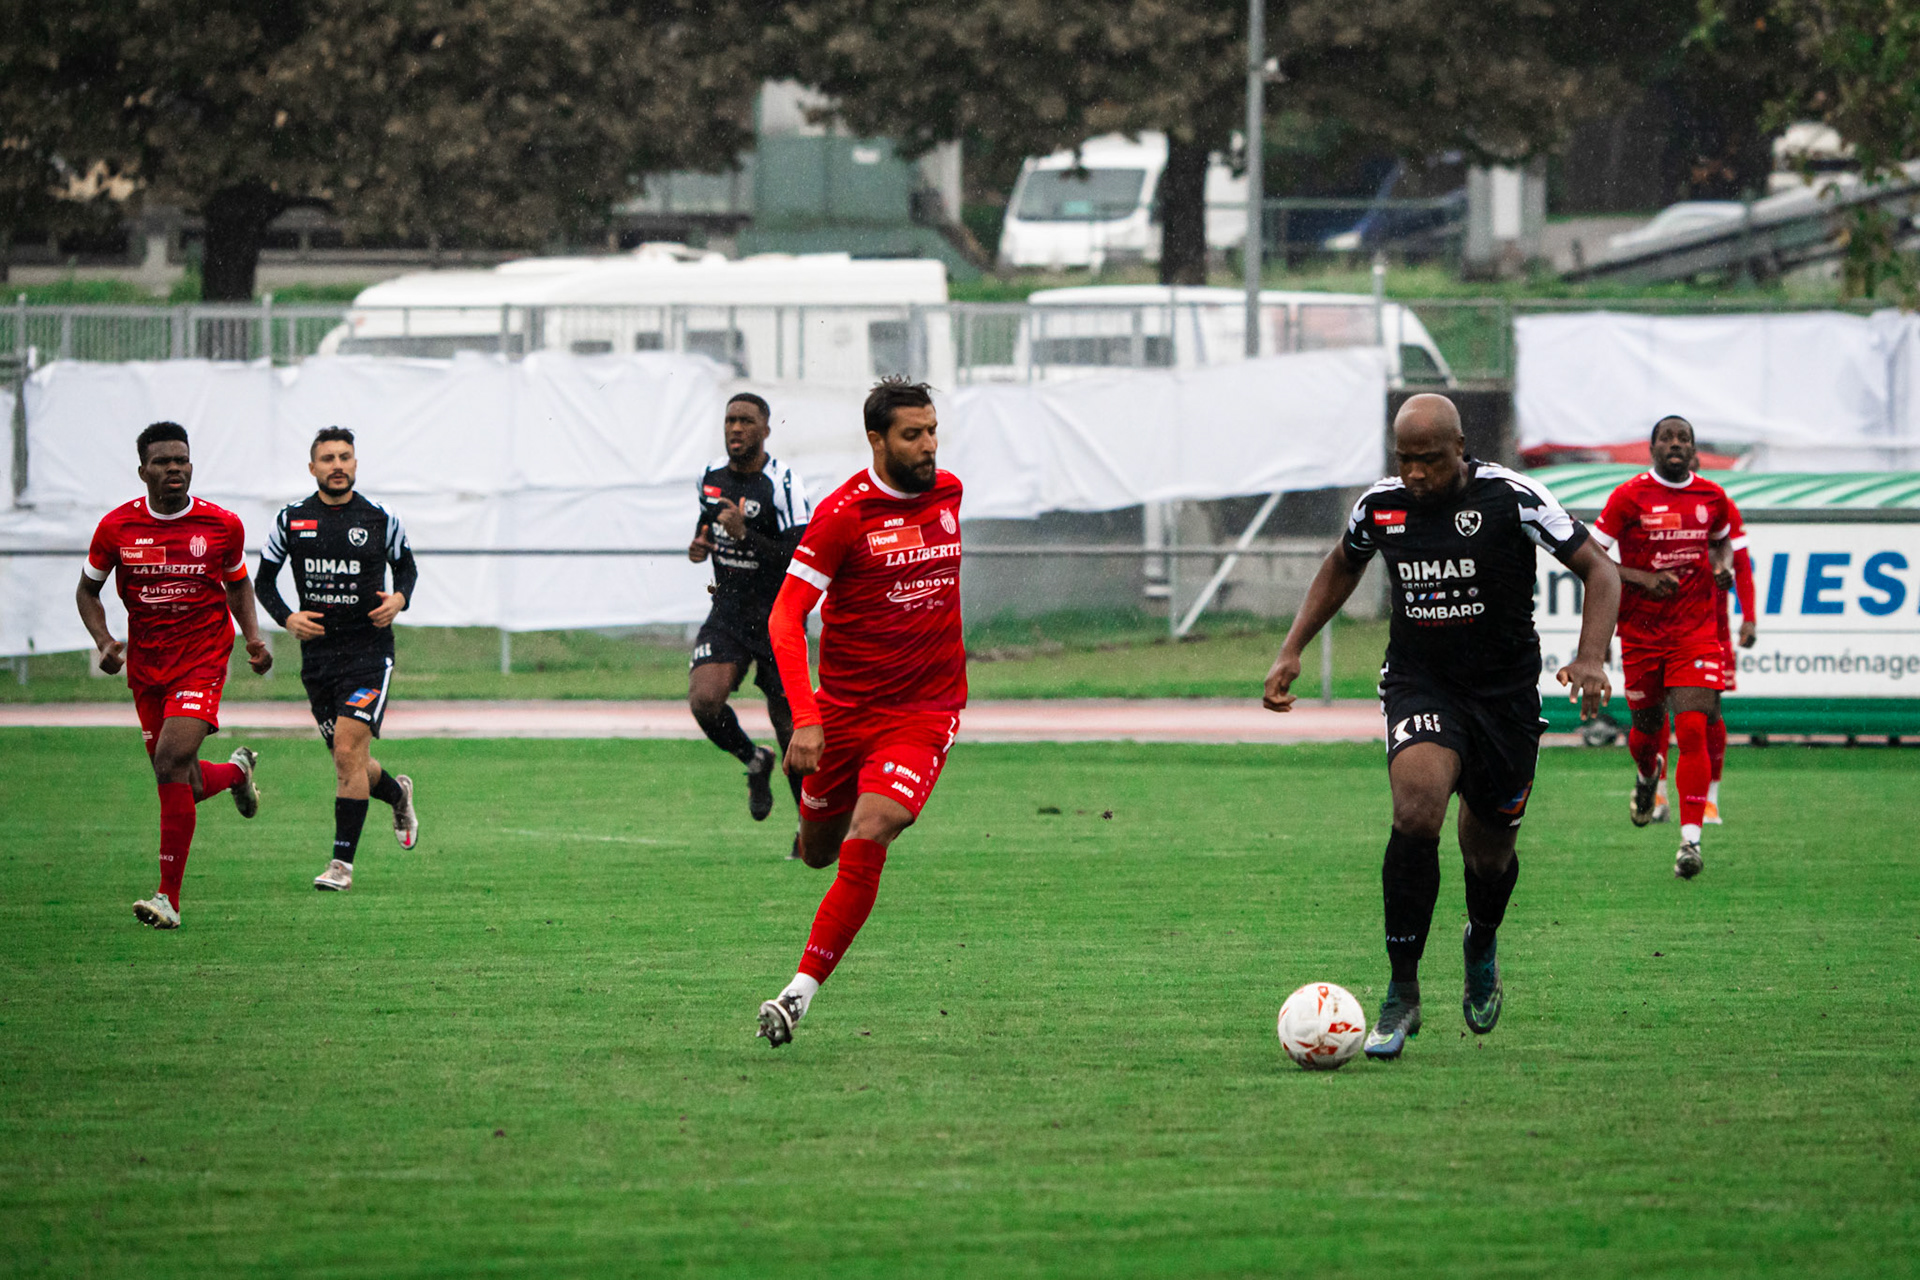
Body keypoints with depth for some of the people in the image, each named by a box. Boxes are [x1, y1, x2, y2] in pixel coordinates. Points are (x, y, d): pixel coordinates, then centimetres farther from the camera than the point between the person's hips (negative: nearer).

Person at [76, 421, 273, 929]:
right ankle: (236, 770, 47)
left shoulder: (223, 525, -3)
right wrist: (104, 642, -6)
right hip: (145, 666, 3)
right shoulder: (117, 527, -3)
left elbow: (238, 583, 16)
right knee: (184, 784, 7)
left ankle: (169, 900, -17)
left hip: (202, 660, -3)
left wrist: (253, 637, 1)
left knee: (171, 764, -21)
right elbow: (88, 590, 11)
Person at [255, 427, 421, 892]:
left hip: (369, 649, -3)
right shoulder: (291, 520, 2)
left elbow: (406, 565, 15)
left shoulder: (380, 520, 0)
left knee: (349, 751, -16)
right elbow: (264, 579, 11)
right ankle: (397, 793, 44)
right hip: (318, 652, 3)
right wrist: (287, 617, -7)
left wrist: (399, 598, -7)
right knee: (350, 762, 9)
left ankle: (342, 862, -12)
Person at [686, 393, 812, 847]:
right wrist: (699, 545, 1)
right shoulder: (712, 476, 4)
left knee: (787, 722, 1)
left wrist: (745, 536, -29)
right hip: (727, 616, 5)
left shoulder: (782, 484, -16)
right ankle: (754, 762, 12)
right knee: (704, 701, -19)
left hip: (777, 620, -4)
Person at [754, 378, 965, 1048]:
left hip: (925, 709, 1)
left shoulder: (947, 492, 3)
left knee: (867, 840, -20)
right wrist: (805, 717, -25)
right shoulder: (842, 512, -13)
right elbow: (785, 616, -16)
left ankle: (801, 991, -18)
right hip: (843, 707, -1)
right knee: (819, 852, 13)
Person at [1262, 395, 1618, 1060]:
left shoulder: (1511, 499, -15)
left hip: (1505, 691, 0)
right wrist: (1291, 650, 12)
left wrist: (1591, 658, -25)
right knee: (1418, 806, -27)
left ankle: (1481, 946, 49)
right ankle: (1402, 994, -19)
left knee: (1489, 851, 10)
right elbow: (1341, 566, 19)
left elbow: (1598, 569, -10)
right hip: (1418, 685, 1)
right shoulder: (1380, 506, -4)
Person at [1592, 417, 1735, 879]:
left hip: (1696, 630, 0)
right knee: (1648, 725, 14)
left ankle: (1691, 839, -17)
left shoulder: (1713, 498, 4)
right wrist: (1643, 578, -17)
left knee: (1692, 729, -14)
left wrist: (1720, 563, 3)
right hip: (1642, 631, 0)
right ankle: (1646, 777, 52)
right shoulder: (1629, 497, -6)